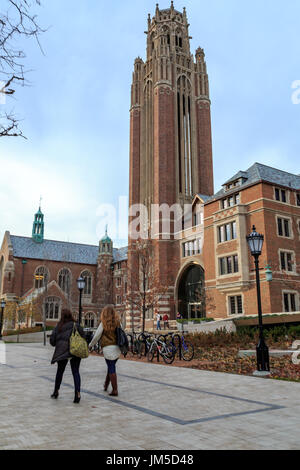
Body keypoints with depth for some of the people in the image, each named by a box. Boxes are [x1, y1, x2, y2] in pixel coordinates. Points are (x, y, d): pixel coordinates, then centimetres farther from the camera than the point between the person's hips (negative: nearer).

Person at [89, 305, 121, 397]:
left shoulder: (104, 323, -7)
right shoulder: (117, 322, 5)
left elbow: (97, 336, -2)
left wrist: (90, 345, 13)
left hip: (108, 348, -5)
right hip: (117, 348, 5)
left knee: (111, 369, 1)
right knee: (111, 367, 20)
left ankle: (115, 390, 2)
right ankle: (106, 385, 36)